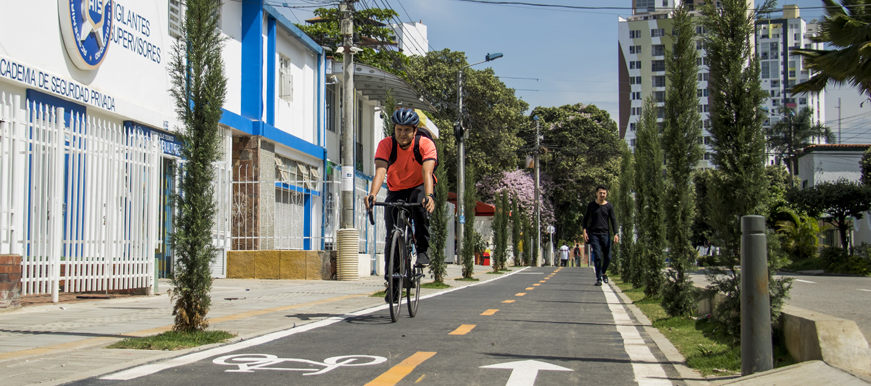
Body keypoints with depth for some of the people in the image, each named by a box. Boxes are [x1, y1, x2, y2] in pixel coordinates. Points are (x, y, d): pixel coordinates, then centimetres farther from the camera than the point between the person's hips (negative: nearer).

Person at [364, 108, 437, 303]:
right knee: (392, 235, -8)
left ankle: (423, 249, -18)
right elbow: (380, 171, -32)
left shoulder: (425, 144, -22)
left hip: (419, 187, -2)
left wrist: (428, 195, -54)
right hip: (396, 191, 2)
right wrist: (372, 194, -51)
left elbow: (427, 173, -36)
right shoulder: (386, 144, -19)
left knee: (419, 205, -37)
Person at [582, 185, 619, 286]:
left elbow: (613, 220, 4)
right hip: (593, 234, -1)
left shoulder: (609, 206, 6)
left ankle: (603, 273, 29)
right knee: (597, 257, -8)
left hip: (605, 234, 1)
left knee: (608, 257, 1)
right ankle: (598, 279, -2)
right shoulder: (591, 205, 5)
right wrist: (585, 231, -1)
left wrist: (615, 234, -6)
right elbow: (586, 218, 11)